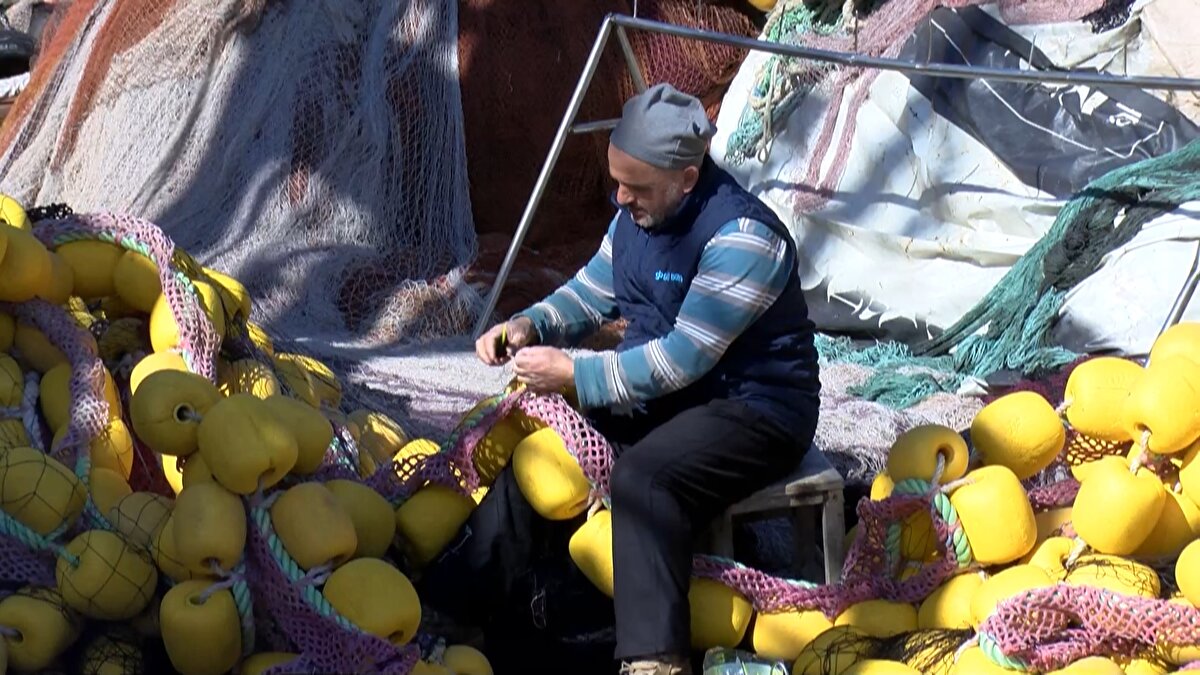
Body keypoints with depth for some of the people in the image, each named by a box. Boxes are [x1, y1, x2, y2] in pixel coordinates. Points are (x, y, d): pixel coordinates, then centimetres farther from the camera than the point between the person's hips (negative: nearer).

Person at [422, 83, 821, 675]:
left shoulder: (742, 235, -25)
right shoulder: (636, 215, 2)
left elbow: (685, 359, -28)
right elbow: (591, 293, 15)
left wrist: (573, 373, -25)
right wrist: (529, 325, -5)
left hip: (755, 408, -9)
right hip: (661, 390, 9)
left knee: (643, 477, -33)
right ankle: (459, 598, 6)